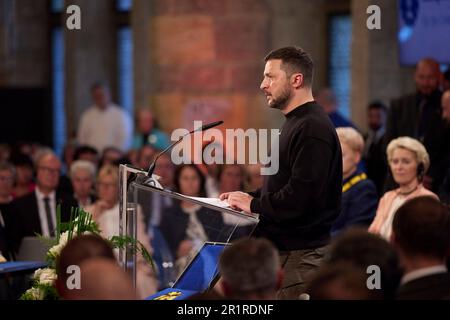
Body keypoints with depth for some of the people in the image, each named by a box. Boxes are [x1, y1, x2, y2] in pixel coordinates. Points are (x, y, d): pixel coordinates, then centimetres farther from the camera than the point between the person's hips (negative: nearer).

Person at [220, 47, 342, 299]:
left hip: (300, 254, -11)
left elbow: (301, 196, -25)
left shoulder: (312, 129, -17)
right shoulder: (295, 124, 20)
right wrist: (251, 196, 10)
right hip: (285, 247, 11)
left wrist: (254, 205, -14)